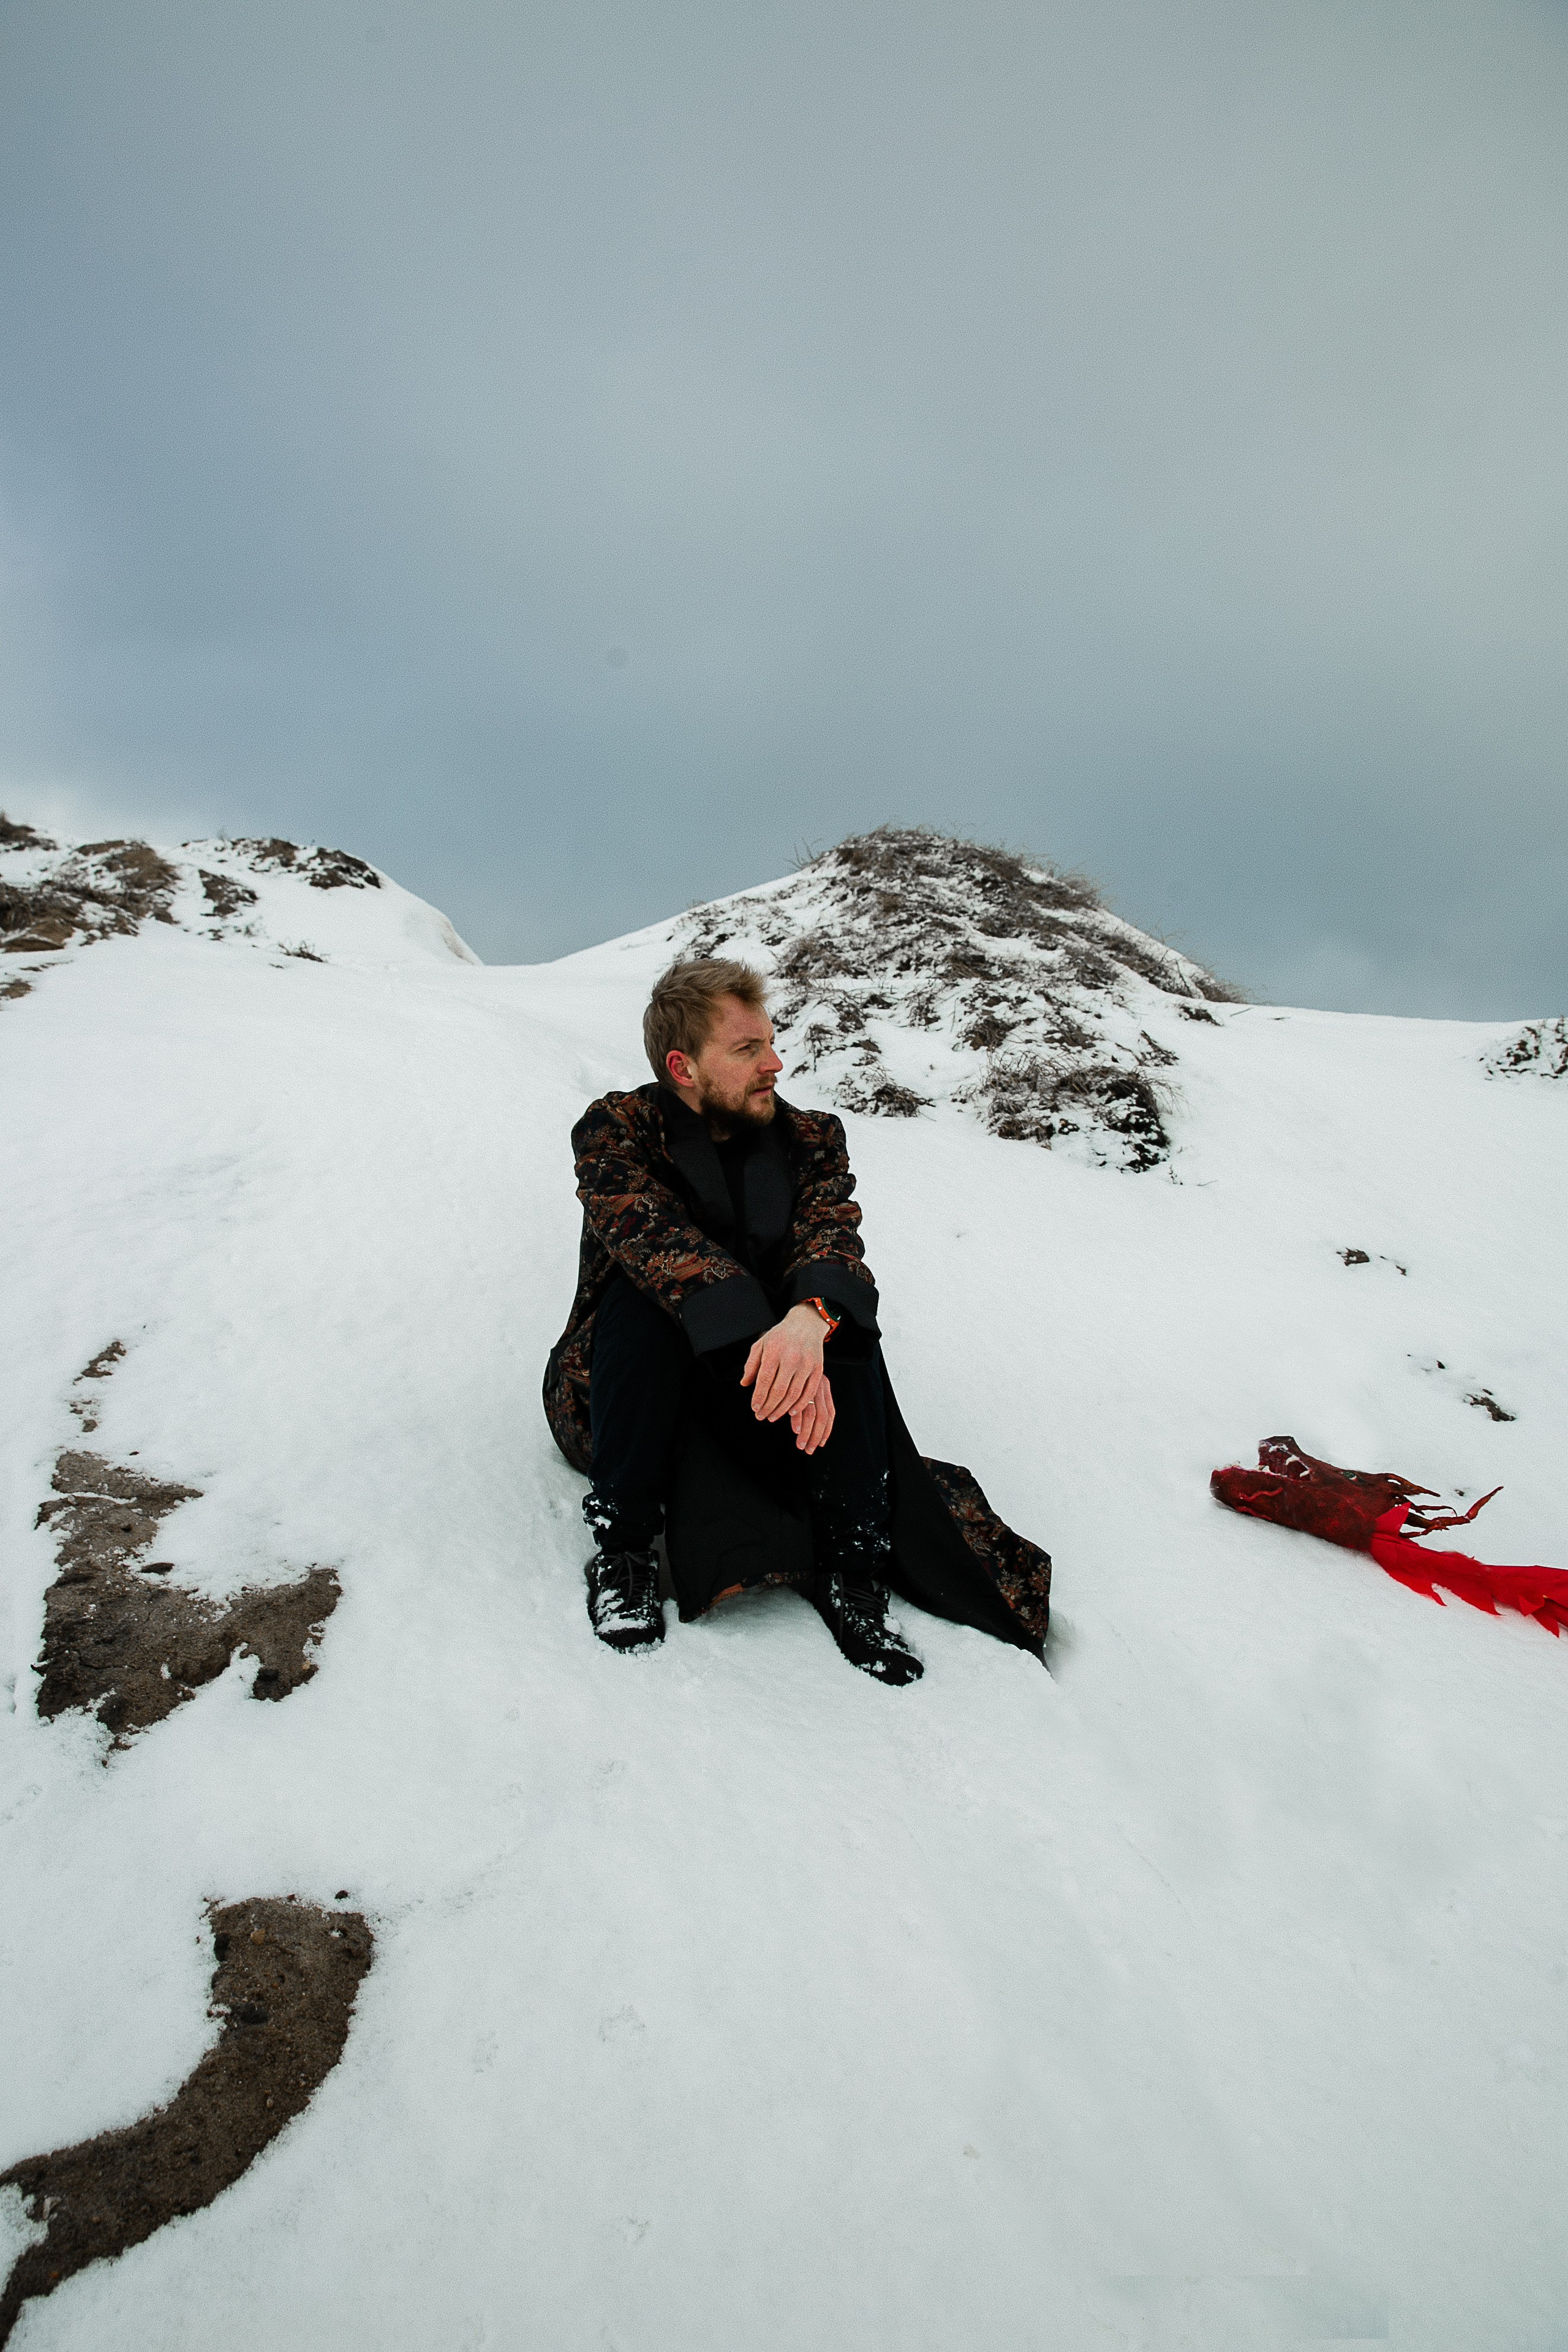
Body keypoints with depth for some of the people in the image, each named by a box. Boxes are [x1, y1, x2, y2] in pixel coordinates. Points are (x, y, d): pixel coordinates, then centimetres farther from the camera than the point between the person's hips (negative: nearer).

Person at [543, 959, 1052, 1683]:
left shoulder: (811, 1140, -1)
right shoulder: (616, 1129, -10)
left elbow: (830, 1234, -20)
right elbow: (656, 1236, -29)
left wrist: (810, 1318, -44)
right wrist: (764, 1342, -45)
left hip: (759, 1404, 3)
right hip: (629, 1396, -2)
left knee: (844, 1312, -24)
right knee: (647, 1289, -31)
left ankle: (849, 1570, -20)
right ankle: (620, 1542, -20)